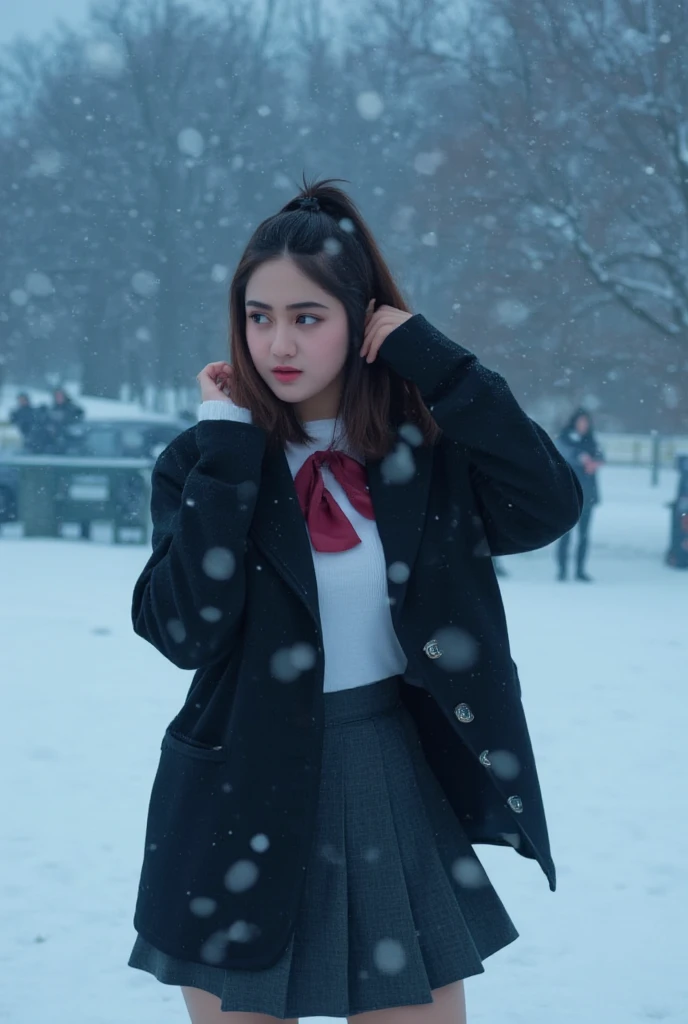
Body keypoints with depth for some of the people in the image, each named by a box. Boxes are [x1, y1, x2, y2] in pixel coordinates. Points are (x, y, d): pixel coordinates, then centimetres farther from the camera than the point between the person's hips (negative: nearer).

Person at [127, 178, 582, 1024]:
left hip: (397, 784, 1)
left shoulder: (426, 441, -1)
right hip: (247, 793, 0)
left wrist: (432, 360, -17)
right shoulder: (207, 459, -4)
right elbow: (185, 629, -18)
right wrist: (229, 446, -17)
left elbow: (547, 510, -18)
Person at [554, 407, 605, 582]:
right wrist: (582, 458, -31)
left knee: (584, 533, 4)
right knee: (565, 532, -8)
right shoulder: (564, 439, 2)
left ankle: (580, 570, 8)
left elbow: (600, 456, 1)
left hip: (587, 494, 4)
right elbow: (565, 453, -16)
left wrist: (595, 462, -21)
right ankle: (562, 569, -5)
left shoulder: (590, 441, 14)